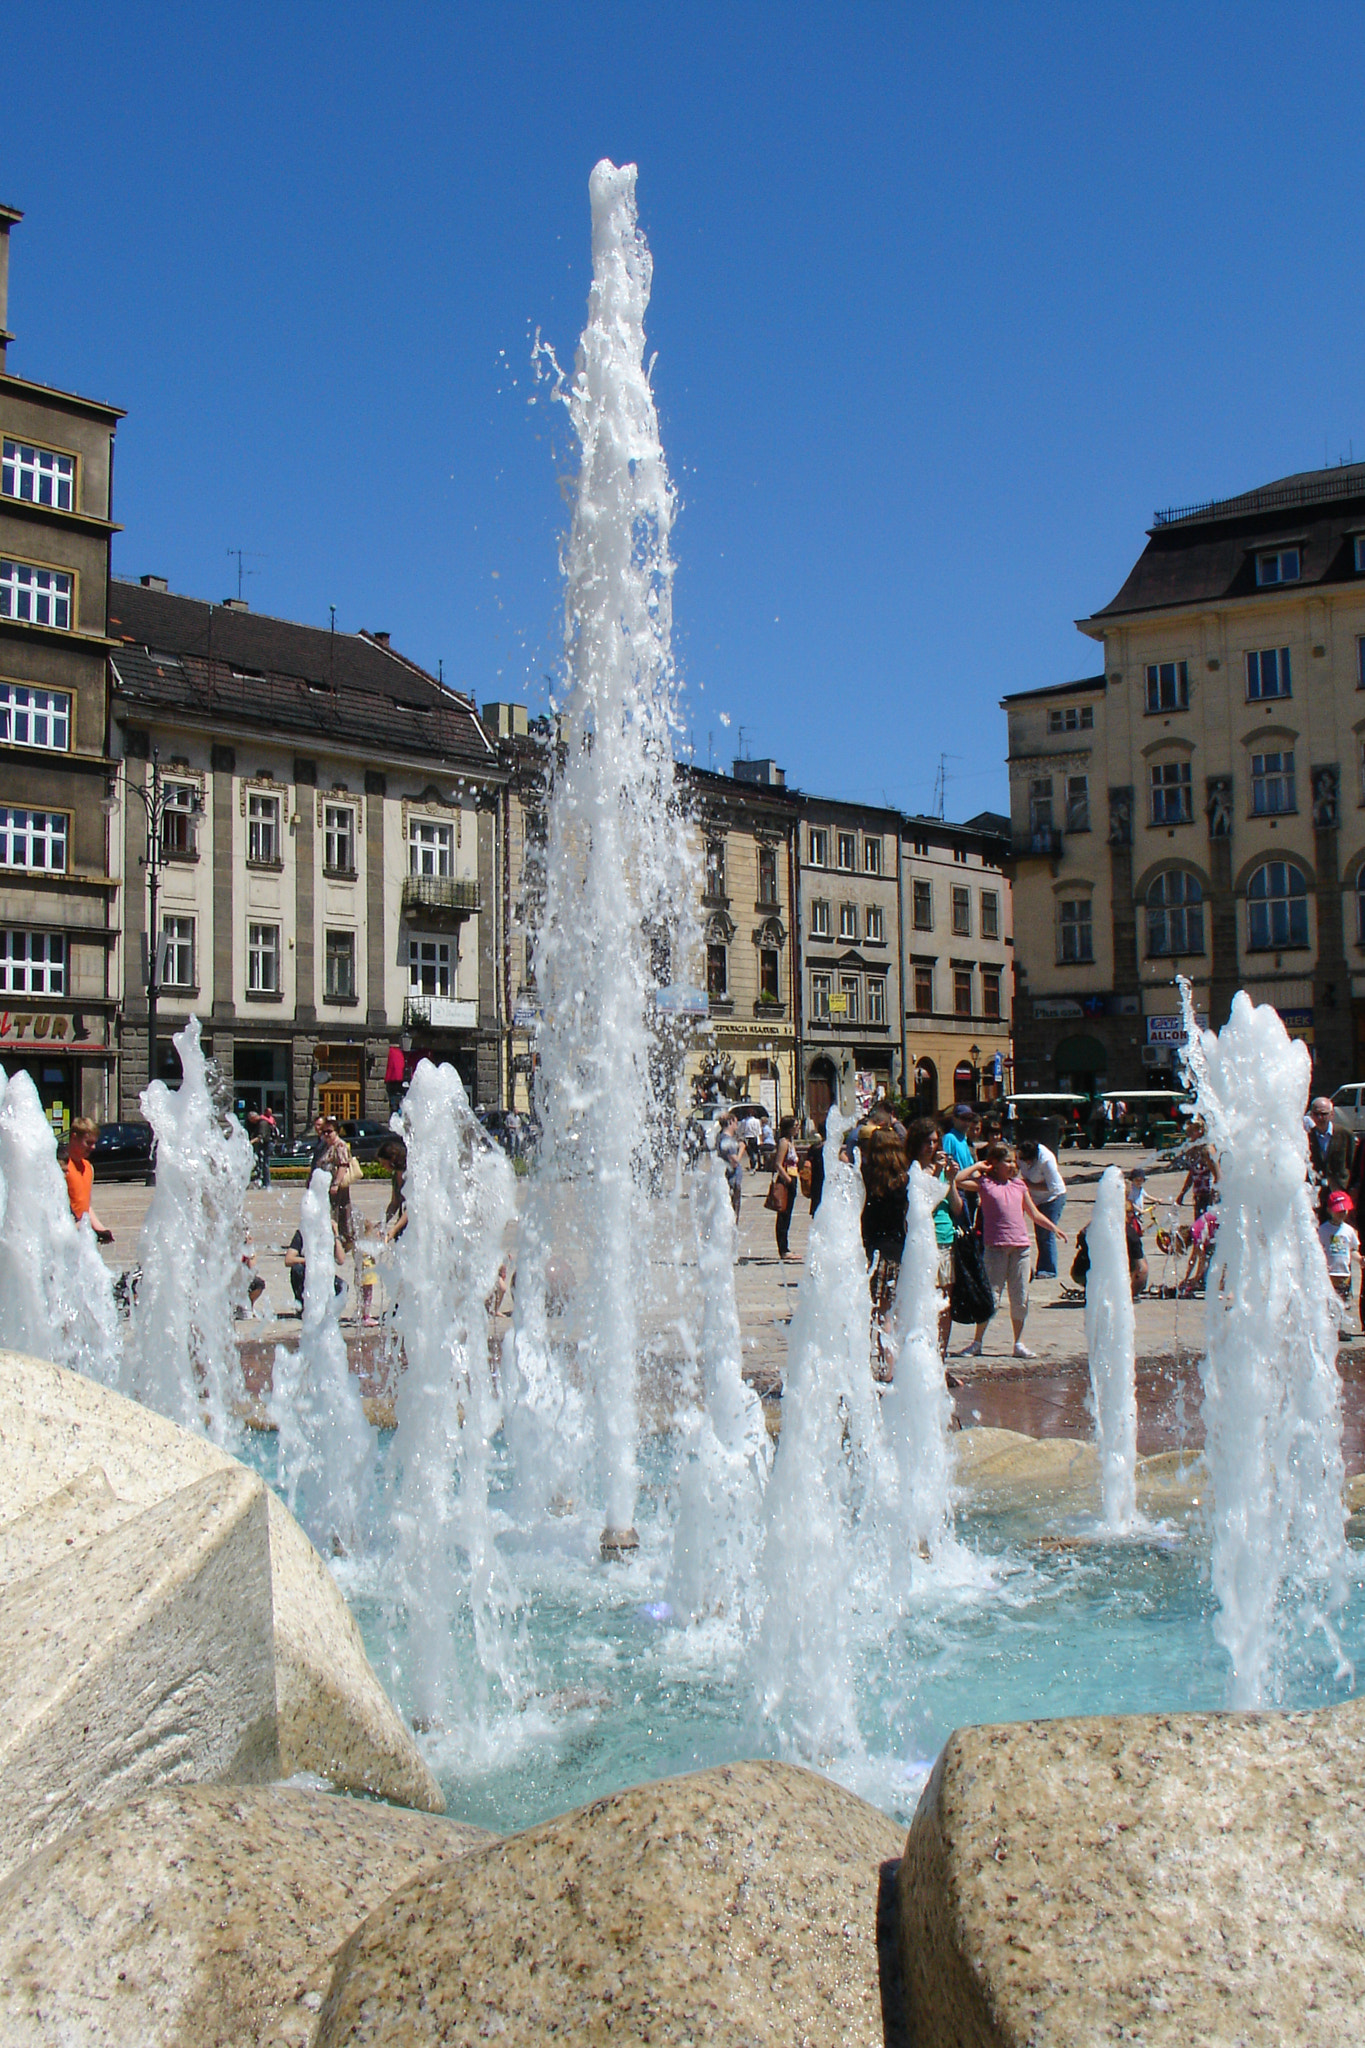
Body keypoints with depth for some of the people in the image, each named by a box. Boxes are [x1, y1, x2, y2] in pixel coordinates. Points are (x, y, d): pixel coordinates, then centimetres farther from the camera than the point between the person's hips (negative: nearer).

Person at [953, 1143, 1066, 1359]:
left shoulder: (1019, 1185, 15)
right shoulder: (984, 1183, 2)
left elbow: (1034, 1214, 22)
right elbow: (957, 1181, -10)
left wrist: (1054, 1228, 15)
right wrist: (978, 1166, -1)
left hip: (1021, 1246, 5)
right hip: (996, 1246, -4)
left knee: (1020, 1297, 7)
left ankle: (1019, 1343, 15)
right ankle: (977, 1342, 5)